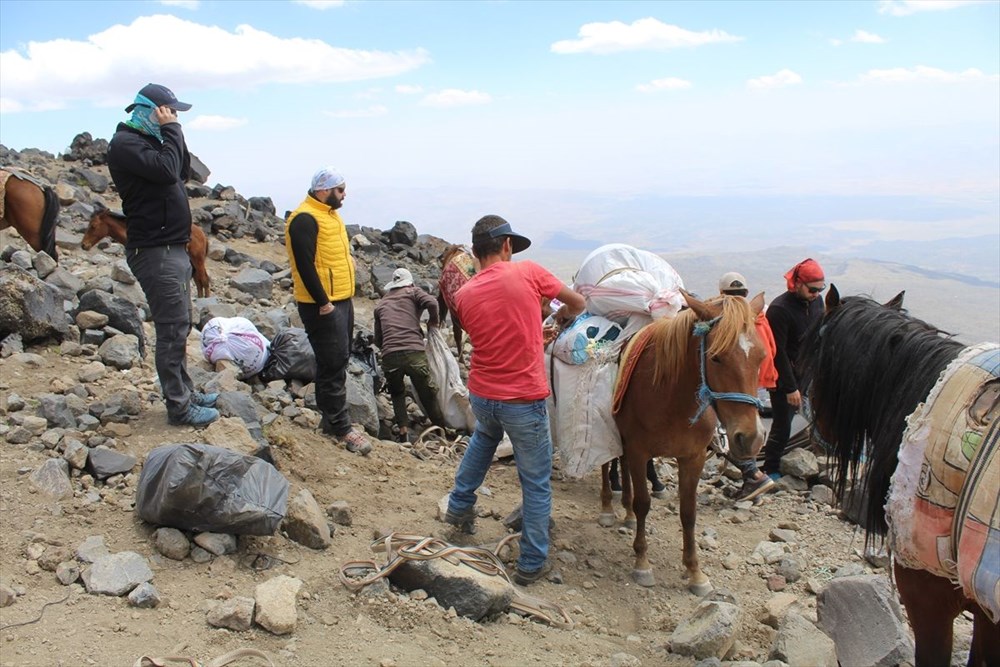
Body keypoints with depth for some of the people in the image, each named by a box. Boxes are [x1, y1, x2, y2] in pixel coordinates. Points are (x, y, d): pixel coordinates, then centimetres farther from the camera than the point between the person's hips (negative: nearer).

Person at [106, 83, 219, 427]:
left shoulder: (151, 140, 17)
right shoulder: (125, 143, -13)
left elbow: (183, 173, 16)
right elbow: (167, 171, -25)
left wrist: (173, 133, 6)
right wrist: (171, 129, -14)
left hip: (172, 248, 10)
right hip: (155, 252, -10)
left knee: (179, 326, 16)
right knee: (172, 328, -7)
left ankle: (184, 390, 27)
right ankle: (179, 406, 0)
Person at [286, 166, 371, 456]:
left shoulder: (329, 214, 16)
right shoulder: (305, 219, -16)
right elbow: (305, 265, -21)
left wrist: (347, 258, 13)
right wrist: (323, 303, -21)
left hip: (341, 300, 10)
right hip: (321, 305, -10)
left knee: (338, 362, 15)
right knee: (333, 364, -6)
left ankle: (330, 418, 27)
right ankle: (340, 427, 1)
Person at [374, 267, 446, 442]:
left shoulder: (380, 304, 24)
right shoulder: (413, 292, 15)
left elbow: (378, 340, 23)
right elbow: (431, 302, -5)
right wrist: (433, 320, 13)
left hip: (389, 356, 2)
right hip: (415, 353, -2)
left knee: (397, 393, 26)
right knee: (428, 394, 14)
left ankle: (403, 431, 13)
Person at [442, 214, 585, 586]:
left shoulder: (464, 295, 0)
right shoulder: (528, 272, -10)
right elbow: (578, 304, 4)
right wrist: (559, 319, 24)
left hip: (481, 397, 5)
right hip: (524, 402, -4)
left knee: (484, 436, 38)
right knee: (536, 484, 12)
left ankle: (459, 506, 46)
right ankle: (532, 564, 20)